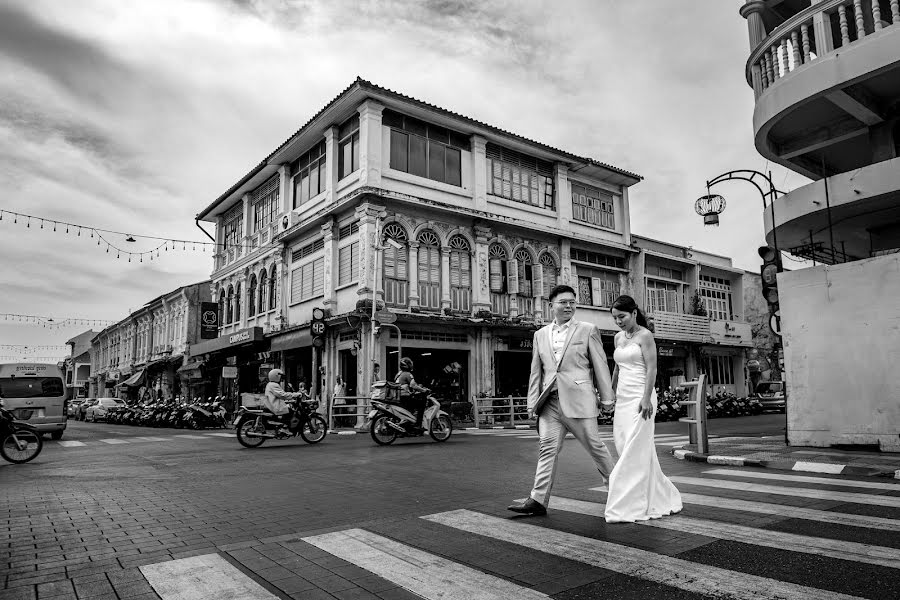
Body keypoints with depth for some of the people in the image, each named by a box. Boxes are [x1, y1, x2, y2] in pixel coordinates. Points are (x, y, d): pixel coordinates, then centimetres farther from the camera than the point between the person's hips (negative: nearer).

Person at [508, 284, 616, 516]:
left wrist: (607, 398, 0)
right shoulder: (540, 334, 13)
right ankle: (538, 500, 1)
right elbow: (536, 371, 14)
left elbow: (600, 366, 3)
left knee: (594, 445, 6)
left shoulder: (587, 330, 3)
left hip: (578, 399, -3)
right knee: (548, 447, -1)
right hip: (550, 401, 3)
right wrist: (532, 402, 9)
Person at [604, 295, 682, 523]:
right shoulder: (618, 337, 15)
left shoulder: (645, 335, -6)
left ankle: (626, 508, -4)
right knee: (624, 449, 8)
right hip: (622, 398, 8)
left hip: (640, 397, -8)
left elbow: (651, 368, -12)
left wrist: (646, 398, -19)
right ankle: (662, 498, 22)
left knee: (634, 452, -8)